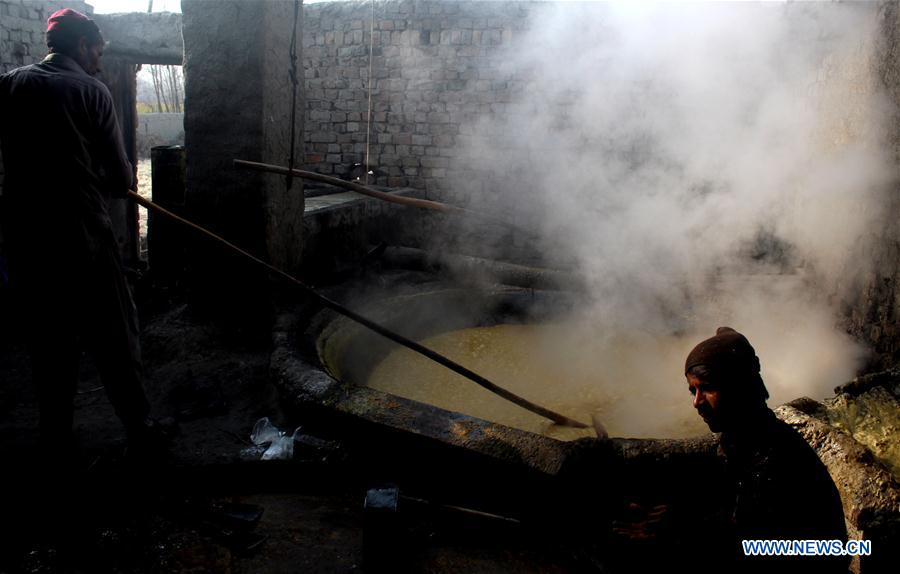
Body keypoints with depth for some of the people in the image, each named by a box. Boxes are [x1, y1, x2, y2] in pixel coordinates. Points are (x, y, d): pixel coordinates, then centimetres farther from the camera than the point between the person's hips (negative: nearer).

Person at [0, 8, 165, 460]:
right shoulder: (90, 91, -4)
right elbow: (122, 179, -5)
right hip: (84, 238, -4)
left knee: (48, 343, 14)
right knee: (115, 341, 7)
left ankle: (56, 438, 23)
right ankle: (139, 429, 16)